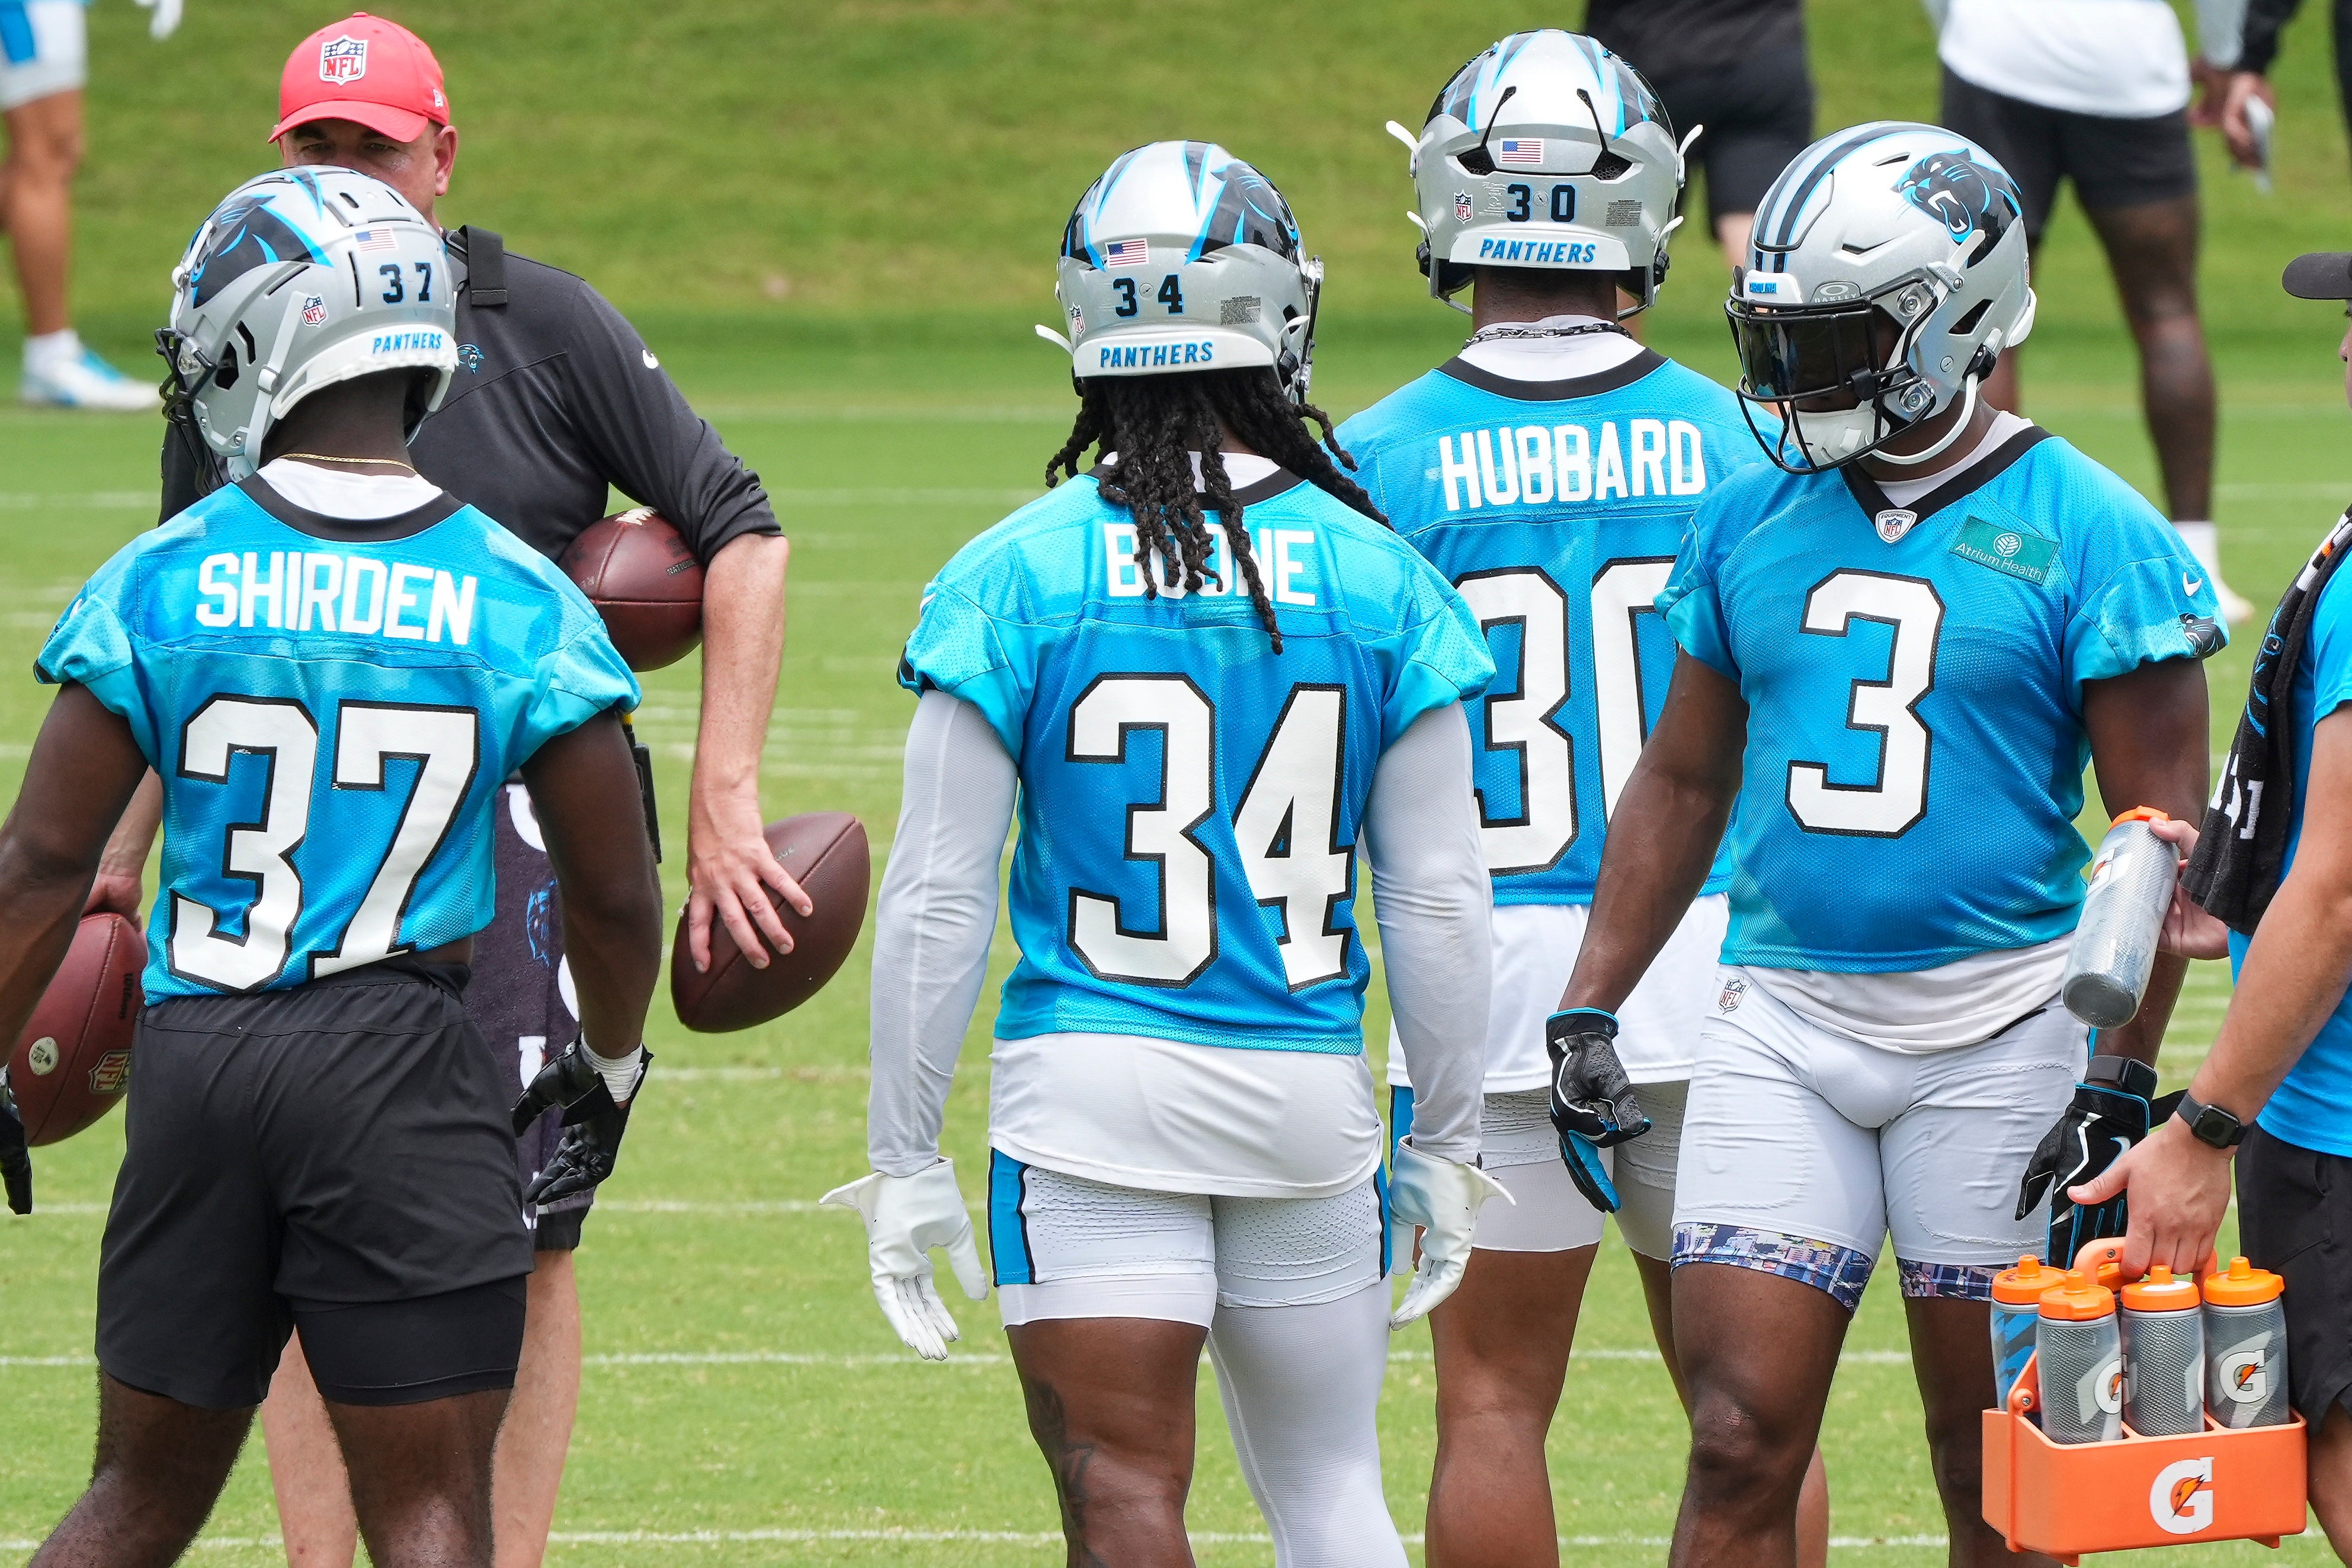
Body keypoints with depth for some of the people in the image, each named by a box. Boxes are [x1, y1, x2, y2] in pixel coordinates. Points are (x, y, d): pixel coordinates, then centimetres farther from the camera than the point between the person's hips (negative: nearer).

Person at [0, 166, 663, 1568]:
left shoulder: (158, 587, -3)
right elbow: (613, 886, 3)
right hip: (402, 1077, -2)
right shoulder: (520, 606, -3)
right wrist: (613, 1062, 22)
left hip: (197, 1055, 2)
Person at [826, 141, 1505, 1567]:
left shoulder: (1017, 577, -6)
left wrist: (906, 1156, 4)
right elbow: (1437, 899, 2)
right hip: (1307, 1081, 2)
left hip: (1091, 1084, -2)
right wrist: (1446, 1143, 14)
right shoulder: (1376, 577, -2)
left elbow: (940, 899, -5)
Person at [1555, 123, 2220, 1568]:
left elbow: (2161, 830, -6)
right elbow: (1685, 781, 17)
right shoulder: (1753, 520, 8)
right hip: (1780, 1024, 4)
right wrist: (1588, 1008, 9)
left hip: (1998, 1028, -3)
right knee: (1741, 1448, -4)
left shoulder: (2084, 537, -6)